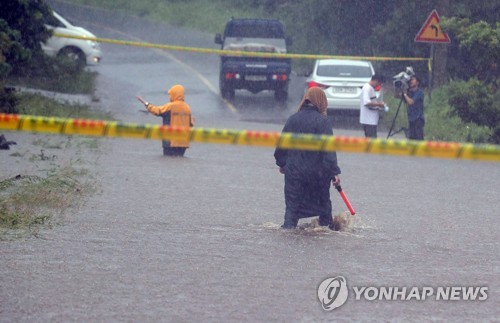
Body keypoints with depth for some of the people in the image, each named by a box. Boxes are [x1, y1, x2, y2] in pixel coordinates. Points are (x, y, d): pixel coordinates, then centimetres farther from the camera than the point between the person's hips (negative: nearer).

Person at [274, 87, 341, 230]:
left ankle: (289, 224, -2)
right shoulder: (322, 121, -11)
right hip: (318, 171, -2)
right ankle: (326, 224, 20)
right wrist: (334, 172, -16)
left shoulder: (293, 119, 0)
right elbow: (328, 148, -16)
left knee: (292, 201, 8)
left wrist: (281, 163, 22)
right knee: (323, 200, 15)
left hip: (294, 170, 2)